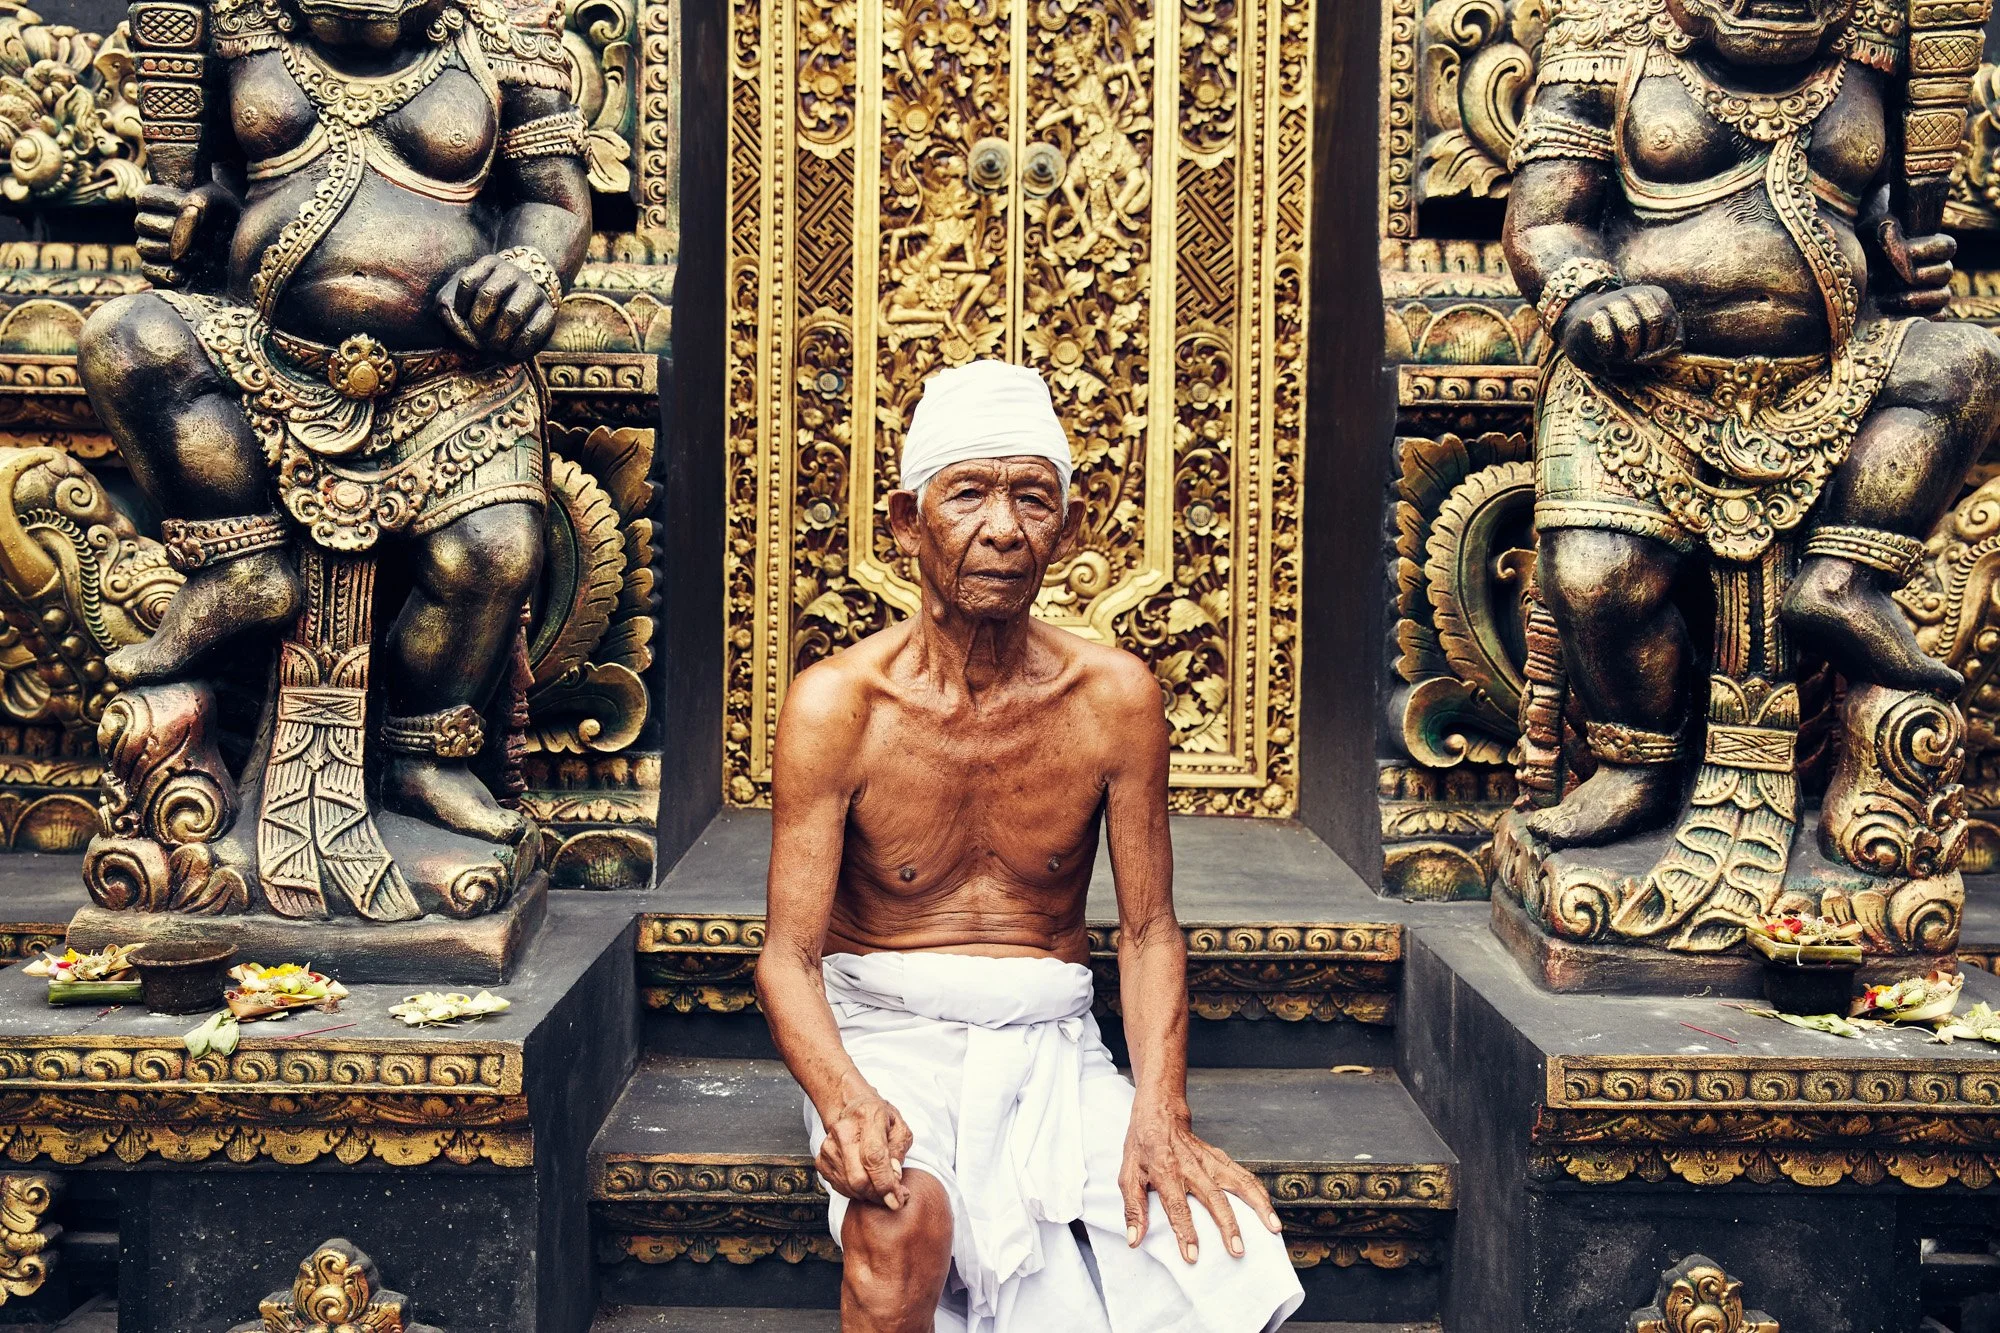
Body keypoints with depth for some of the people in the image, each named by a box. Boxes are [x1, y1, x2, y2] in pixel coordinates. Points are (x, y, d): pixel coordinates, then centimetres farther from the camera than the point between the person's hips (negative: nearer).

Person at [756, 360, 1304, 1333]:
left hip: (1052, 1042, 2)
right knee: (903, 1214, -36)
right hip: (883, 1036, -2)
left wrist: (1159, 1116, -14)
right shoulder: (835, 706, -8)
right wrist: (844, 1100, -31)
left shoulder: (1114, 698, -1)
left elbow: (1148, 931, 3)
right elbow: (789, 957, -10)